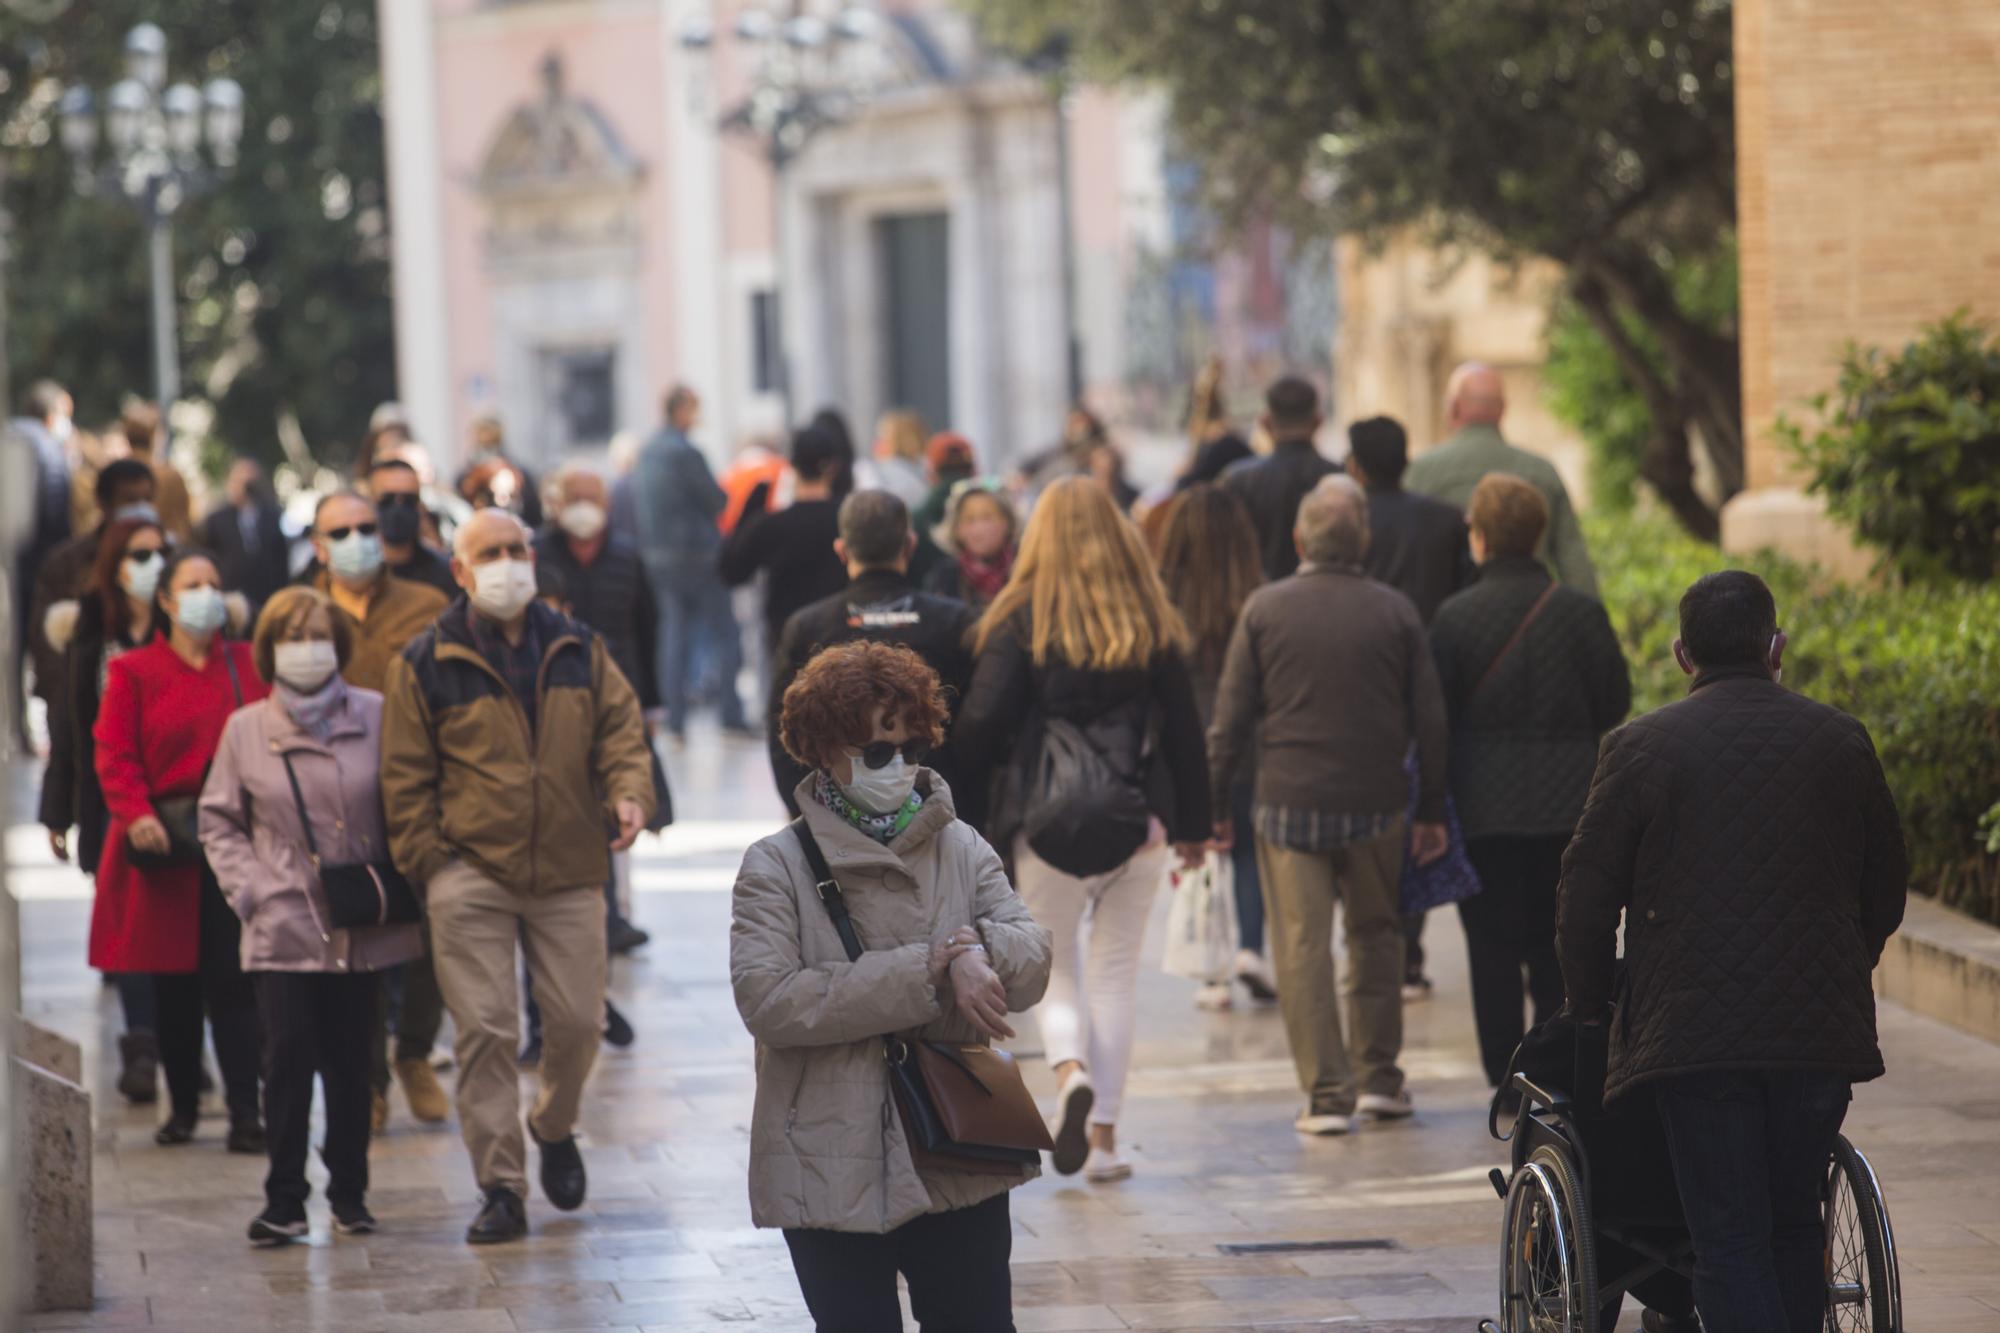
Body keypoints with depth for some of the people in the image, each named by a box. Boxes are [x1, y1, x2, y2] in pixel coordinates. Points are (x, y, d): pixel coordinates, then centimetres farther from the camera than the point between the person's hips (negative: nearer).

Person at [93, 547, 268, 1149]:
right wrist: (136, 814, -18)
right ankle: (182, 1107, 18)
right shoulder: (133, 672, 5)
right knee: (175, 986, 4)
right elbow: (115, 754, -2)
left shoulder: (250, 667, 10)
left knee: (234, 984, -5)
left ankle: (245, 1114, -4)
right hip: (164, 850, 0)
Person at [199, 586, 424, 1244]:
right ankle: (284, 1200, -1)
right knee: (288, 1060, -7)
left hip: (363, 930, 0)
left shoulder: (377, 717, 1)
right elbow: (219, 820, 10)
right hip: (284, 927, 0)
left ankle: (349, 1193, 18)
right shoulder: (246, 729, 4)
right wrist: (246, 888, -3)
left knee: (352, 1064, 7)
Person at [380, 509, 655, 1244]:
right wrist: (429, 862, -6)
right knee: (485, 1031, -6)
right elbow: (405, 775, 2)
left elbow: (620, 727, 9)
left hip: (569, 873, 3)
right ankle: (500, 1189, 0)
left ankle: (554, 1129, 34)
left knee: (577, 1020, 4)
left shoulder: (578, 651, 9)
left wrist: (629, 791, -12)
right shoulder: (425, 665, 1)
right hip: (471, 872, -2)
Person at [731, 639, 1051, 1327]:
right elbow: (766, 1000, -18)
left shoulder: (963, 850, 8)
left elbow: (1031, 957, -3)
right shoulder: (777, 868, -4)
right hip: (833, 1173, -3)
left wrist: (976, 953, -28)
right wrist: (924, 973, -21)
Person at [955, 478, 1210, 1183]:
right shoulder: (1152, 624, 0)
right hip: (1137, 823, 2)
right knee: (1116, 972, 11)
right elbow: (1183, 729, 4)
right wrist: (1192, 826, 14)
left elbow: (981, 726, -12)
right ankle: (1103, 1134, 9)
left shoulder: (1019, 623, -7)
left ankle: (1071, 1069, -19)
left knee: (1055, 969, 11)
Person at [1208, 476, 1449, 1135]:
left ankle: (1327, 1093, -2)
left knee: (1303, 948, 1)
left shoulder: (1265, 608, -3)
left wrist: (1214, 804, 5)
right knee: (1376, 935, 17)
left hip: (1289, 803, -2)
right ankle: (1378, 1077, 19)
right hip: (1376, 806, 2)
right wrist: (1432, 811, 12)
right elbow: (1429, 718, 4)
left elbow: (1231, 716, -2)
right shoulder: (1394, 611, 1)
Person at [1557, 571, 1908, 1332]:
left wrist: (1588, 1006, 12)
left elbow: (1587, 894, -2)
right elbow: (1887, 887, 14)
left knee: (1729, 1245, -2)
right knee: (1794, 1226, 17)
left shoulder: (1641, 748, -3)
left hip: (1694, 1032, -3)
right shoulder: (1841, 742, 6)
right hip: (1822, 1032, 3)